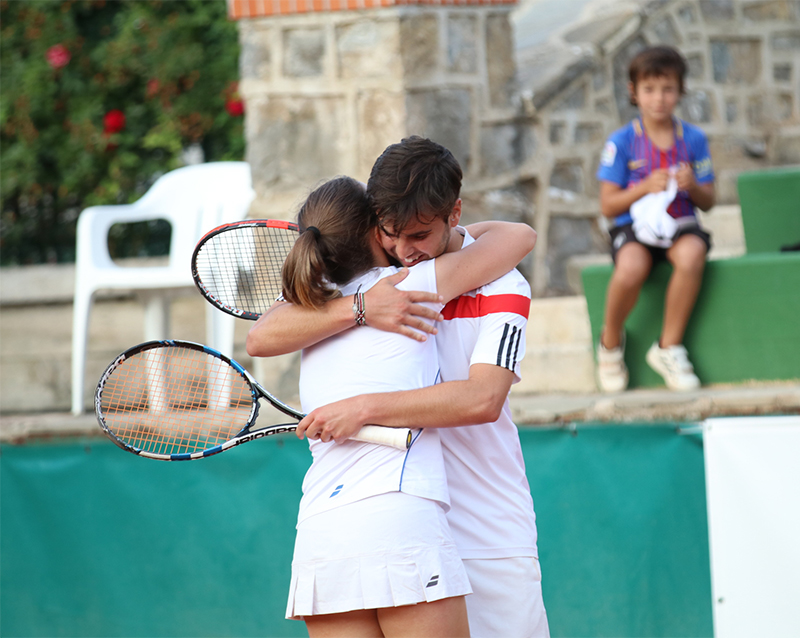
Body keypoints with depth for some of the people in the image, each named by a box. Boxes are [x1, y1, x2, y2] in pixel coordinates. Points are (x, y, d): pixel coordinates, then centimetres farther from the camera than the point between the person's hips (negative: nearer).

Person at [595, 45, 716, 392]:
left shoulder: (693, 139, 7)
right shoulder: (622, 142, 0)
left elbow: (707, 202, 11)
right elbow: (608, 206, -1)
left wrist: (692, 186, -12)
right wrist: (645, 187, -16)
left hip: (679, 223, 2)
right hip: (633, 224, -2)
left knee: (691, 256, -36)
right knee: (630, 270, -36)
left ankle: (669, 347, -19)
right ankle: (610, 343, -4)